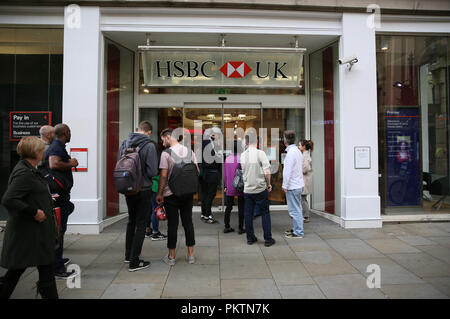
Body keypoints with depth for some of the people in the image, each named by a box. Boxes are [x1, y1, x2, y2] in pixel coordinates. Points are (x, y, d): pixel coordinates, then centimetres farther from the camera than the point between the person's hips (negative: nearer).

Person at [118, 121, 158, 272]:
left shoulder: (124, 144, 2)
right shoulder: (149, 145, -15)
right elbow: (153, 171, -17)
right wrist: (143, 174, 3)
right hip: (143, 190, -6)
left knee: (131, 221, 21)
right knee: (141, 224, 4)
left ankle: (128, 255, 33)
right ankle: (134, 262, 9)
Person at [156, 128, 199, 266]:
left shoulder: (166, 153, -10)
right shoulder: (189, 151, 5)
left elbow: (163, 175, -13)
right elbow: (197, 171, 6)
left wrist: (159, 193, -5)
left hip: (171, 194, -4)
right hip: (188, 193, 4)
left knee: (172, 224, 4)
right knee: (188, 222, 11)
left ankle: (171, 257, 15)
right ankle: (190, 255, 17)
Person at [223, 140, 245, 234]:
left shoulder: (227, 158, 4)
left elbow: (225, 174, 9)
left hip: (229, 188, 4)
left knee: (228, 207, 13)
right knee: (241, 208, 5)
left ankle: (227, 227, 17)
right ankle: (241, 228, 9)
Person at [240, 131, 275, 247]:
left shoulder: (243, 155, 2)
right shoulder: (260, 153, -12)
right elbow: (267, 172, -16)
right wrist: (268, 184, -2)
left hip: (247, 189, 4)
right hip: (260, 189, -4)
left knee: (248, 214, 11)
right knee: (265, 213, 7)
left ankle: (250, 238, 20)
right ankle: (268, 239, 12)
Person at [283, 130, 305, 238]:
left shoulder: (291, 152, -18)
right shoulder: (297, 151, 13)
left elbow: (288, 171, -20)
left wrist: (285, 185, -12)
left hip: (292, 186, -10)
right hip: (298, 184, 10)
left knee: (294, 210, -3)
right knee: (297, 209, 17)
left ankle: (298, 232, 3)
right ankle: (296, 229, 27)